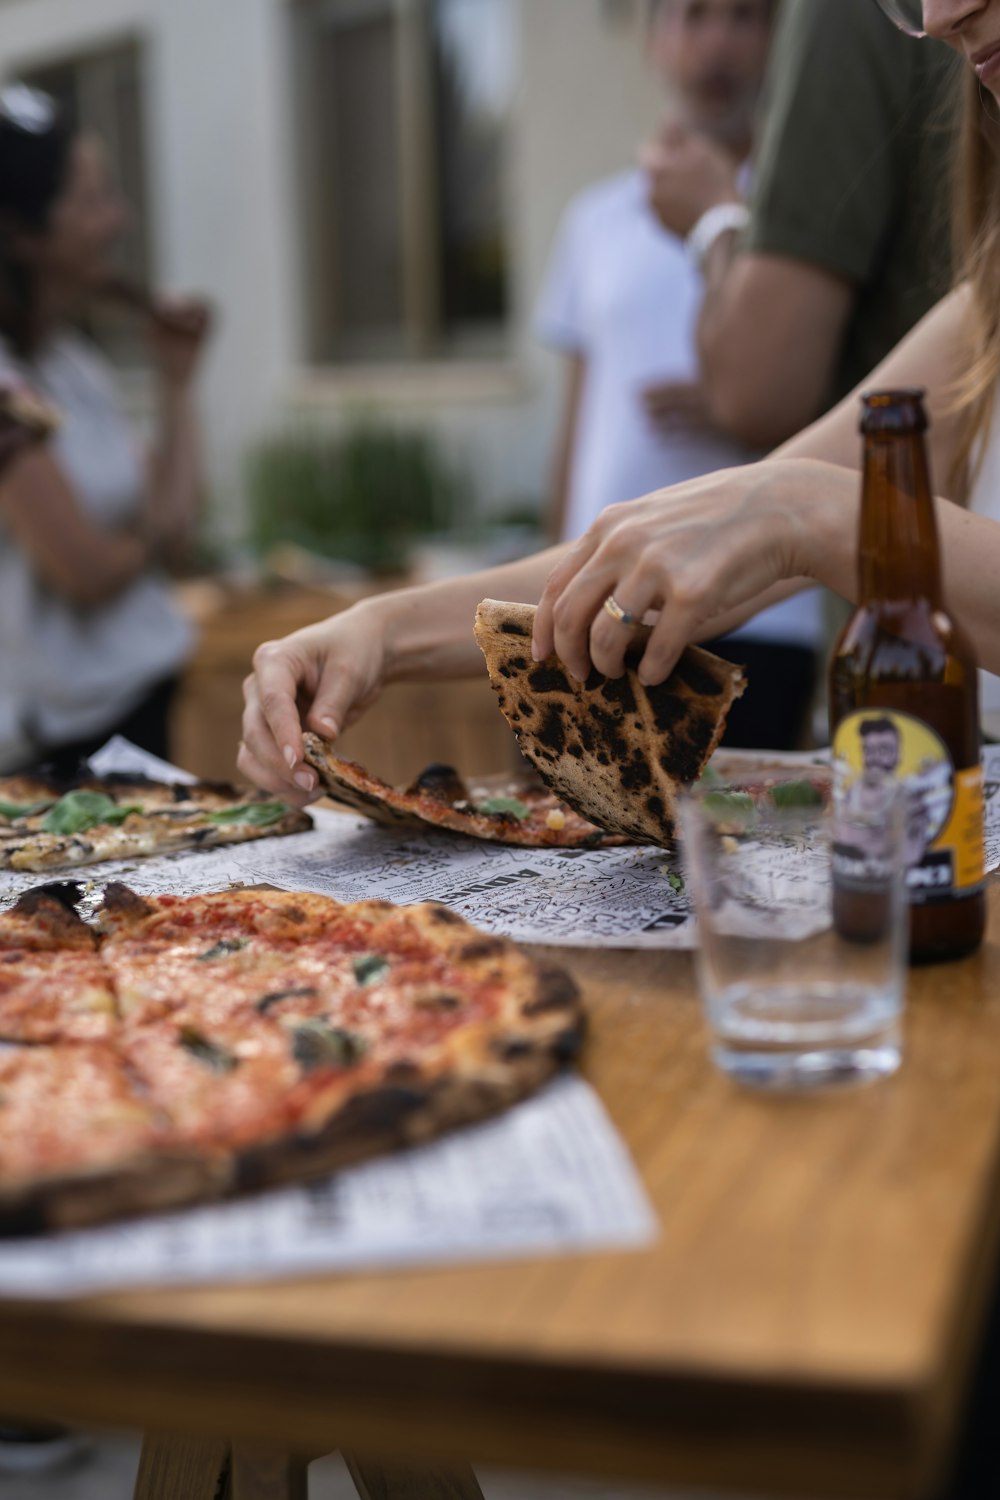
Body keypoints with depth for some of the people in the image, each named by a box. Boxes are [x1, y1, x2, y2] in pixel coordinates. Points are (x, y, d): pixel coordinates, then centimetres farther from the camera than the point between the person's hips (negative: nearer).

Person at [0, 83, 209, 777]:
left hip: (140, 704, 9)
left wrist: (178, 384, 7)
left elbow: (172, 532, 7)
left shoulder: (78, 365, 9)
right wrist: (151, 532, 2)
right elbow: (88, 572, -19)